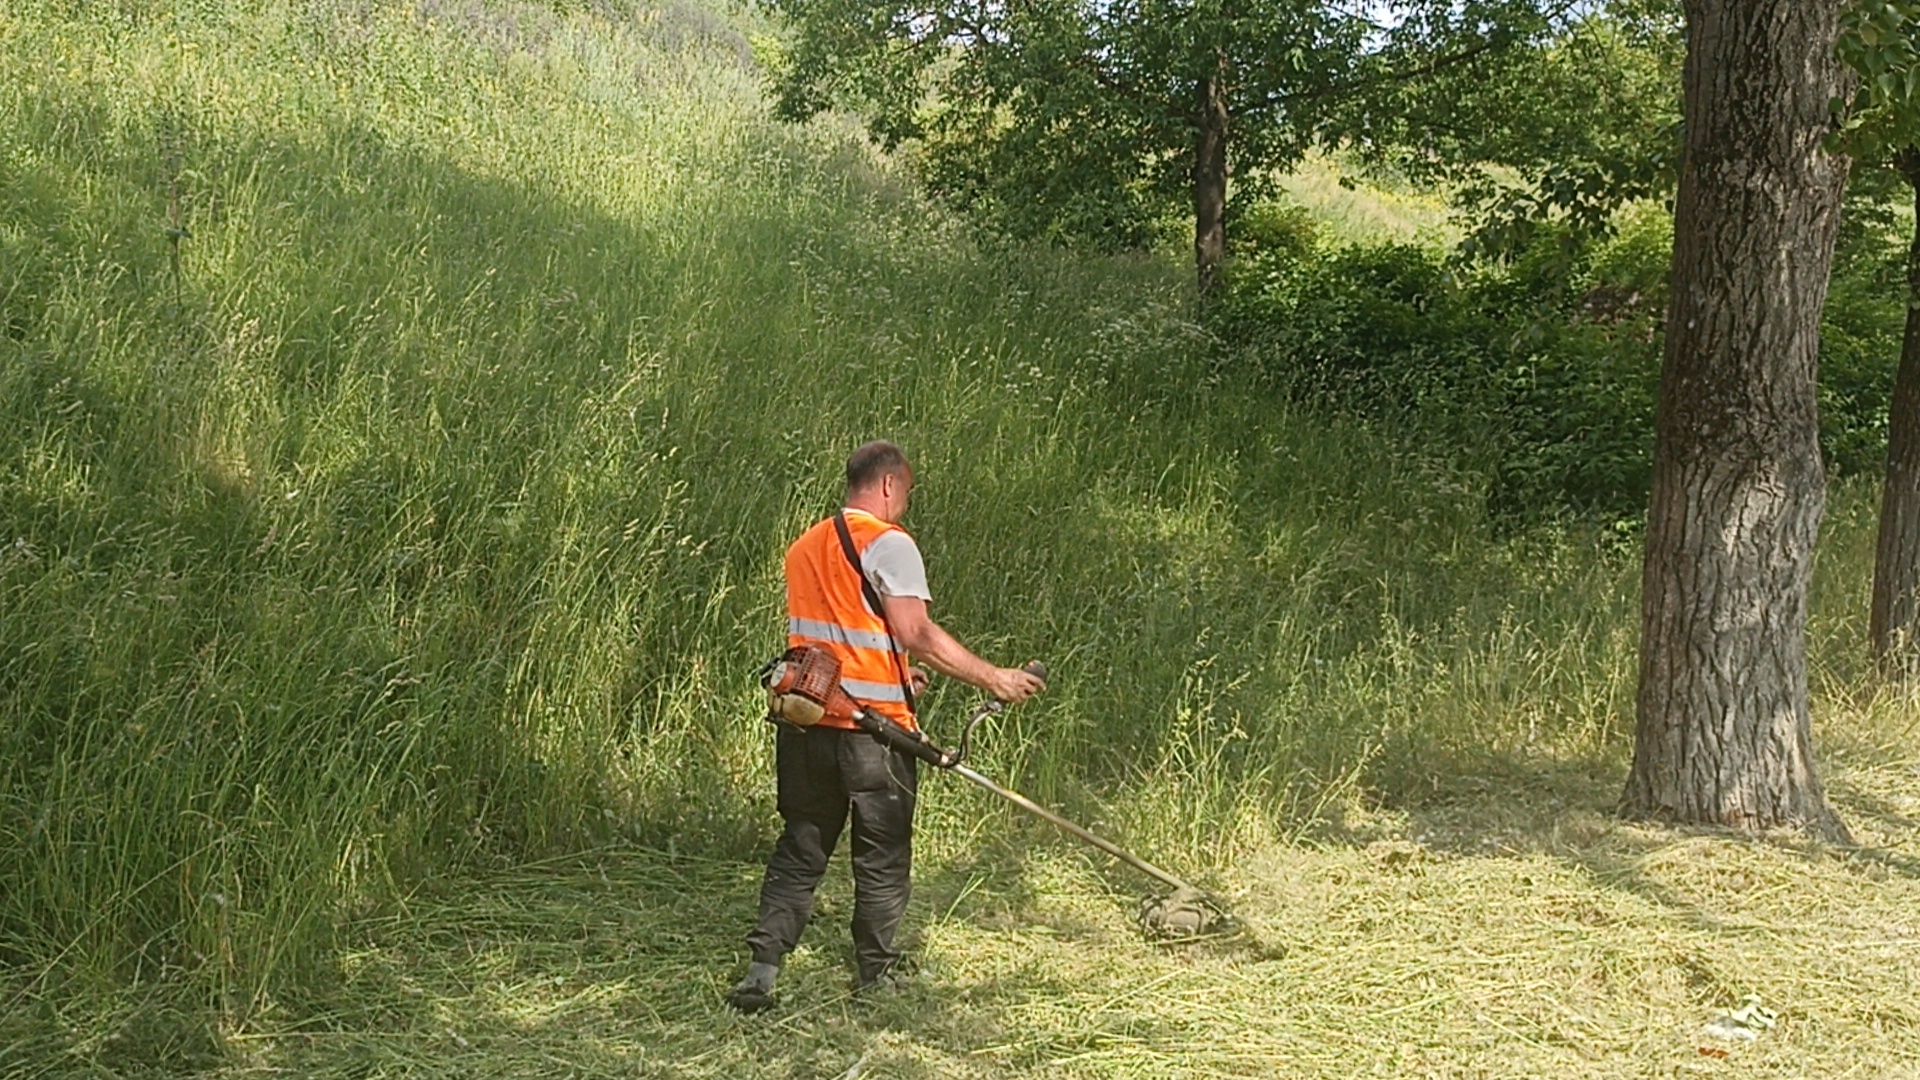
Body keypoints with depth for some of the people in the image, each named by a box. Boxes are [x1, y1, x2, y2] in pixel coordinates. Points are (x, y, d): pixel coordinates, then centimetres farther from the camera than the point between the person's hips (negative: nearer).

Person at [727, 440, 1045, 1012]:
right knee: (882, 856, 9)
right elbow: (917, 632, -18)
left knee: (799, 850, 12)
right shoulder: (888, 543, -10)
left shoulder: (804, 546, 14)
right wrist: (993, 678, -14)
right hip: (872, 727, -6)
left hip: (808, 721, 6)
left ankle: (761, 969, 2)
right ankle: (876, 975, 19)